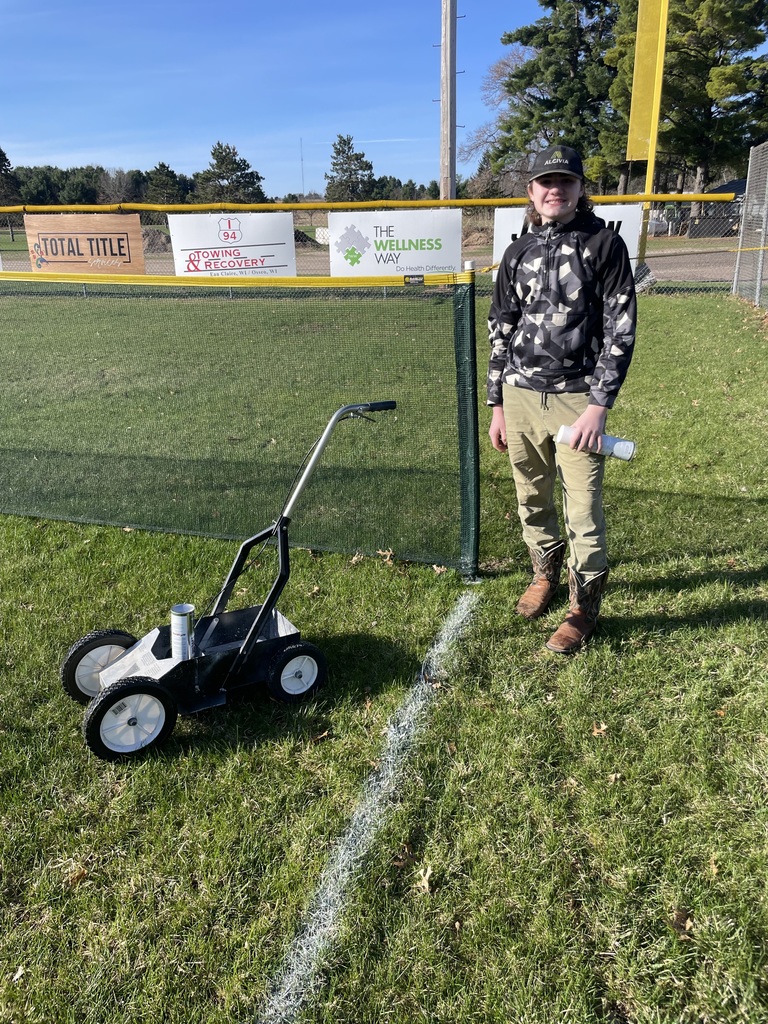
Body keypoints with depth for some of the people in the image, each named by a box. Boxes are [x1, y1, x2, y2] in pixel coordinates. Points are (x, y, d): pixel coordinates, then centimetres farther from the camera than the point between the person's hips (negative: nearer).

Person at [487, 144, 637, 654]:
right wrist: (496, 405, 10)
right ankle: (546, 574, 38)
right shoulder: (519, 252, 11)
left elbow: (621, 329, -6)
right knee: (532, 501, 14)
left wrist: (599, 404, -14)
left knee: (583, 511, -2)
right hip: (519, 396, 4)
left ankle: (585, 606, 17)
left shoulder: (604, 244, -1)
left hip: (577, 398, -4)